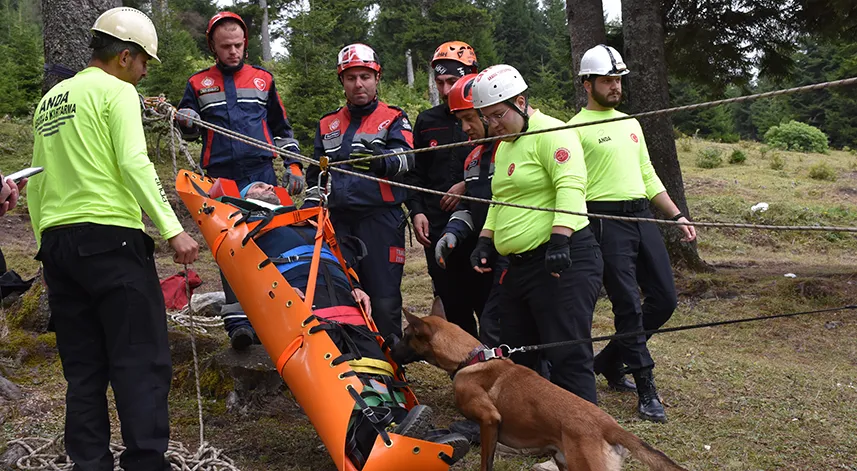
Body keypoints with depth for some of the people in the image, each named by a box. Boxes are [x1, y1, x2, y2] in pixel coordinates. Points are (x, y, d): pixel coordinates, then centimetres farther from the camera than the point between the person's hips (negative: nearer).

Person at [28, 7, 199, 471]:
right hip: (109, 239, -8)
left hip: (56, 242, 8)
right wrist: (172, 229, -18)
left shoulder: (49, 99, 20)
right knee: (142, 359, -5)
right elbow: (134, 164, -15)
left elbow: (36, 181, 19)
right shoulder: (117, 91, -2)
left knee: (84, 367, 10)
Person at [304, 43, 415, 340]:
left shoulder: (394, 119, 7)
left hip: (380, 219, -4)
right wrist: (310, 210, 12)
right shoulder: (328, 125, 20)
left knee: (384, 301, -6)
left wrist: (380, 159, -33)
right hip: (336, 220, 4)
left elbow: (405, 157, -12)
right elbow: (315, 175, 26)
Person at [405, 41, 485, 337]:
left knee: (488, 302, -5)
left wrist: (469, 185, -13)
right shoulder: (427, 121, 15)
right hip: (437, 228, 5)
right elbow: (416, 173, 18)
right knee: (453, 308, 10)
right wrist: (417, 211, 5)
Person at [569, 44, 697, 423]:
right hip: (606, 219, -7)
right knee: (629, 306, -5)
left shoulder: (630, 123, 19)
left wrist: (677, 215, 16)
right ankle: (646, 390, 5)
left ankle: (609, 362, 22)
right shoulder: (577, 128, -4)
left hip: (642, 216, 7)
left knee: (664, 299, 6)